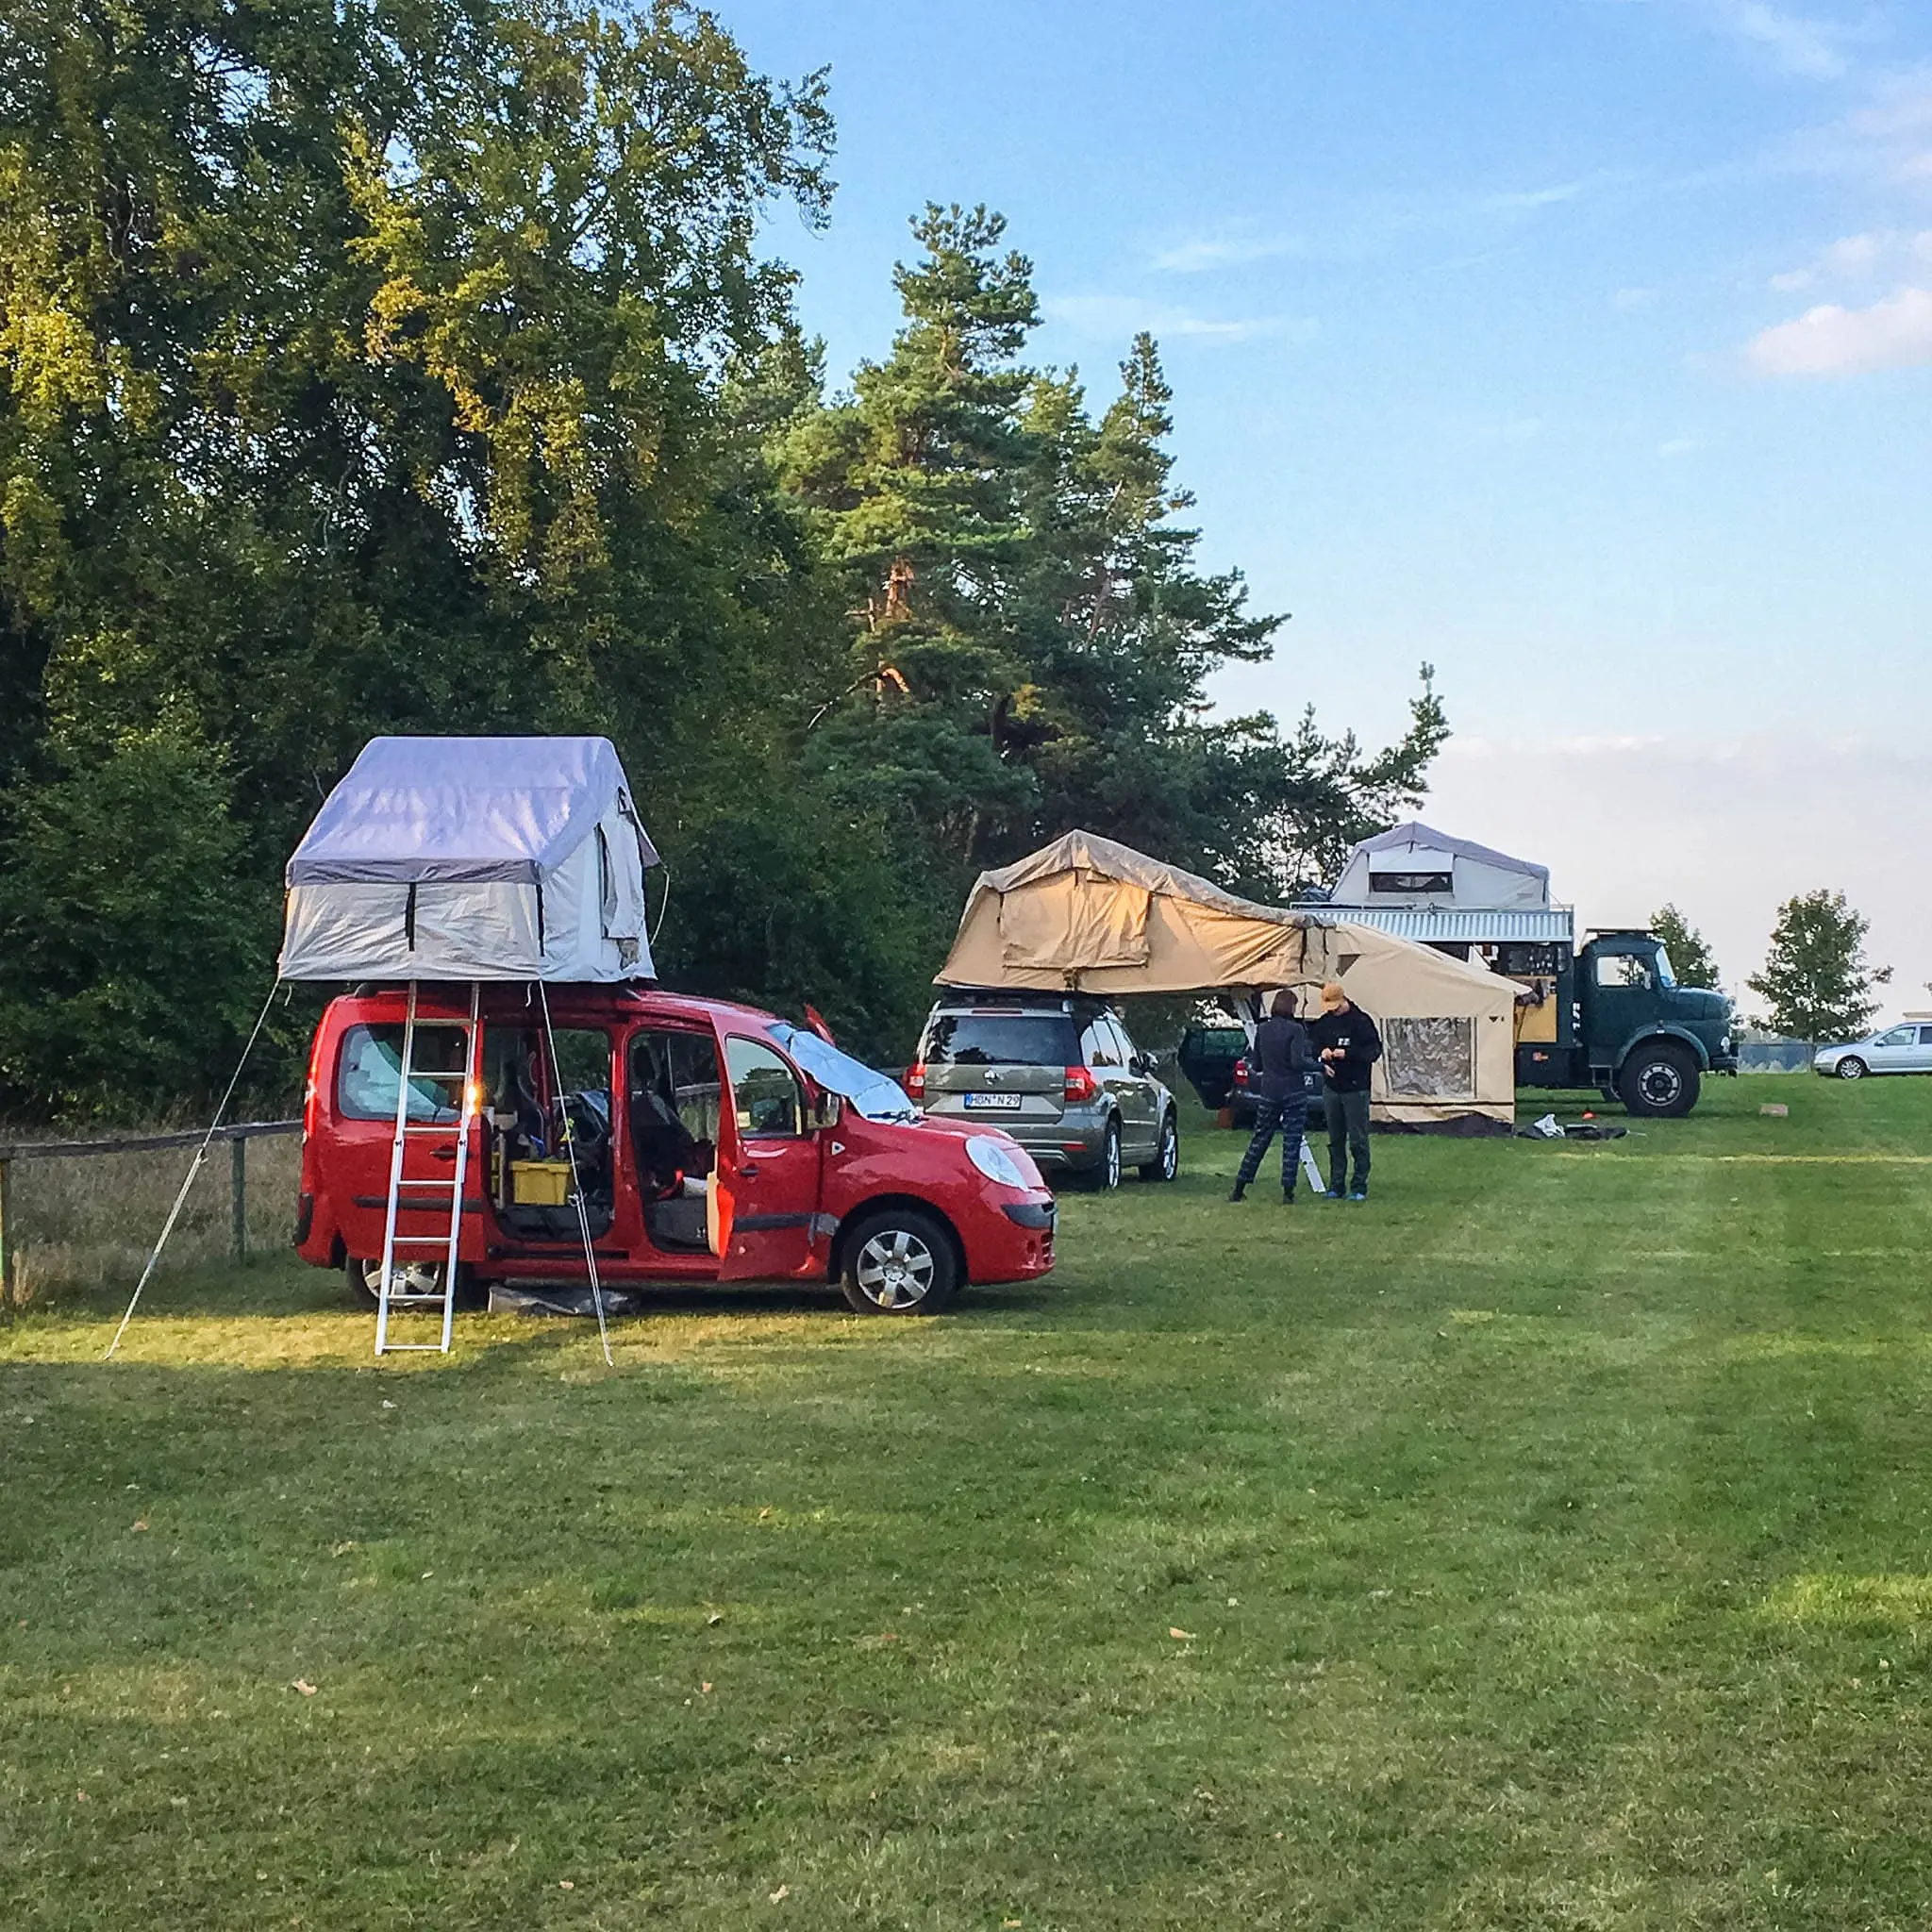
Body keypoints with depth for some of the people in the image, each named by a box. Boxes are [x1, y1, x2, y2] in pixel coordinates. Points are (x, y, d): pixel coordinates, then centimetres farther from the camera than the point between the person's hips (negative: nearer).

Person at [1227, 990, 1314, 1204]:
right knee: (1292, 1142, 1)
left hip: (1268, 1092, 5)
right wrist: (1316, 1065, -2)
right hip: (1294, 1093, -4)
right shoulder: (1295, 1030, -10)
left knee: (1260, 1140, 12)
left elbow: (1256, 1065, 11)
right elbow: (1298, 1062, -19)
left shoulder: (1262, 1030, 5)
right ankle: (1288, 1192, -1)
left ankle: (1239, 1189, 12)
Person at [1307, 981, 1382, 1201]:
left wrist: (1347, 1053, -21)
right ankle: (1335, 1185, 15)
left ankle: (1360, 1188, 1)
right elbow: (1314, 1046, 16)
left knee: (1358, 1141, -3)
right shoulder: (1323, 1023, 7)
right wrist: (1323, 1060, -5)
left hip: (1355, 1089, -5)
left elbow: (1374, 1051, -10)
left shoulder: (1360, 1021, -8)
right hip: (1331, 1088, 5)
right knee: (1335, 1140, 10)